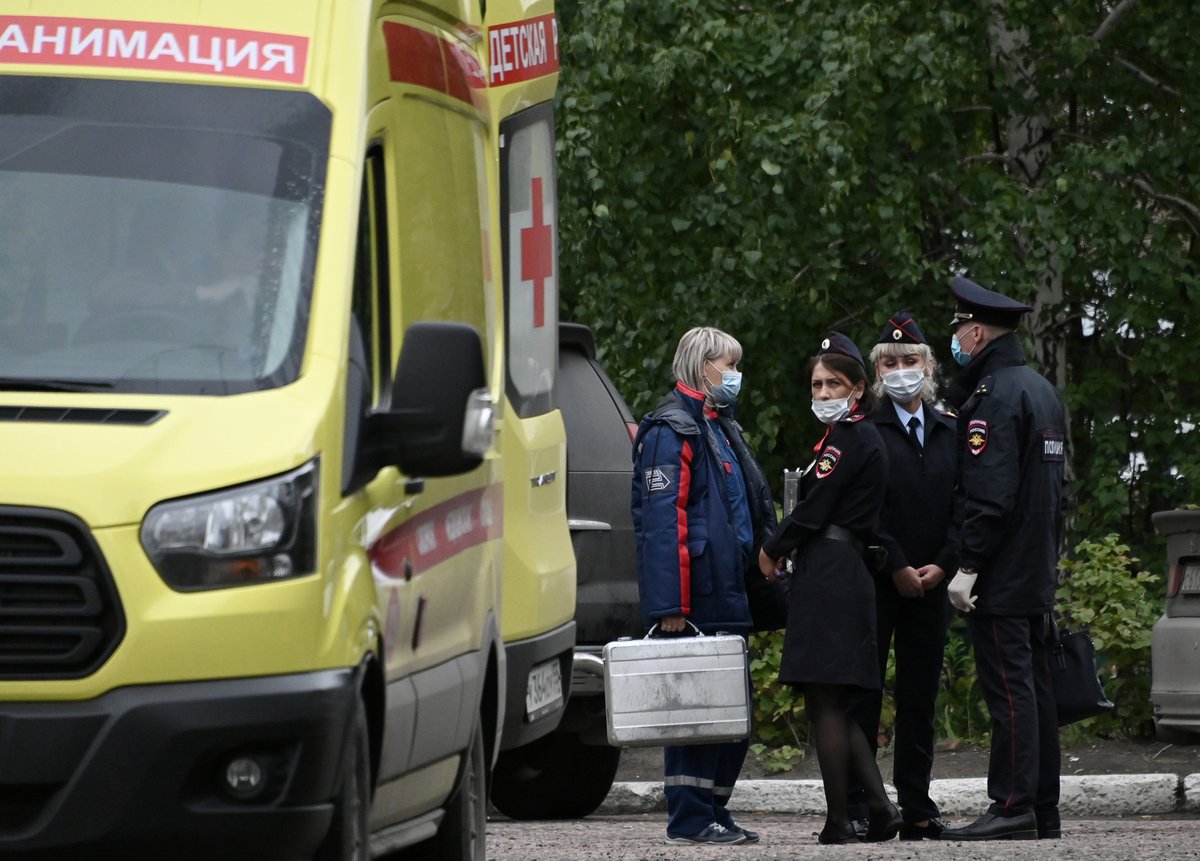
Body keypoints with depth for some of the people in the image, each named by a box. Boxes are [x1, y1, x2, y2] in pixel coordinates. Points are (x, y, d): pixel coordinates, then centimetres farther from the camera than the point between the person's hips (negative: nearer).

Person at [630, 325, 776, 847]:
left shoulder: (720, 428, 21)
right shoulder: (671, 431, -10)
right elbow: (662, 522, -17)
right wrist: (669, 603, -23)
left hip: (727, 596, 10)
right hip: (695, 602, -10)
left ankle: (712, 813, 16)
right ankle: (688, 818, -4)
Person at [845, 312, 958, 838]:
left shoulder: (949, 432, 12)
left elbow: (963, 507, 10)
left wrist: (942, 566, -4)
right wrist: (897, 567, -13)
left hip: (930, 582, 4)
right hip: (873, 581, -4)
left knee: (920, 697, 7)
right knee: (863, 693, -3)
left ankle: (917, 809, 10)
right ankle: (856, 808, -2)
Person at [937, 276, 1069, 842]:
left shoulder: (994, 397, -14)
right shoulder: (1041, 389, 17)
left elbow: (990, 493, -21)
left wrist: (968, 567, -20)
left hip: (1001, 577, -10)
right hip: (1038, 573, 10)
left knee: (1009, 688, -10)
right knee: (1034, 686, 10)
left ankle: (1012, 809, -13)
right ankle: (1043, 811, 13)